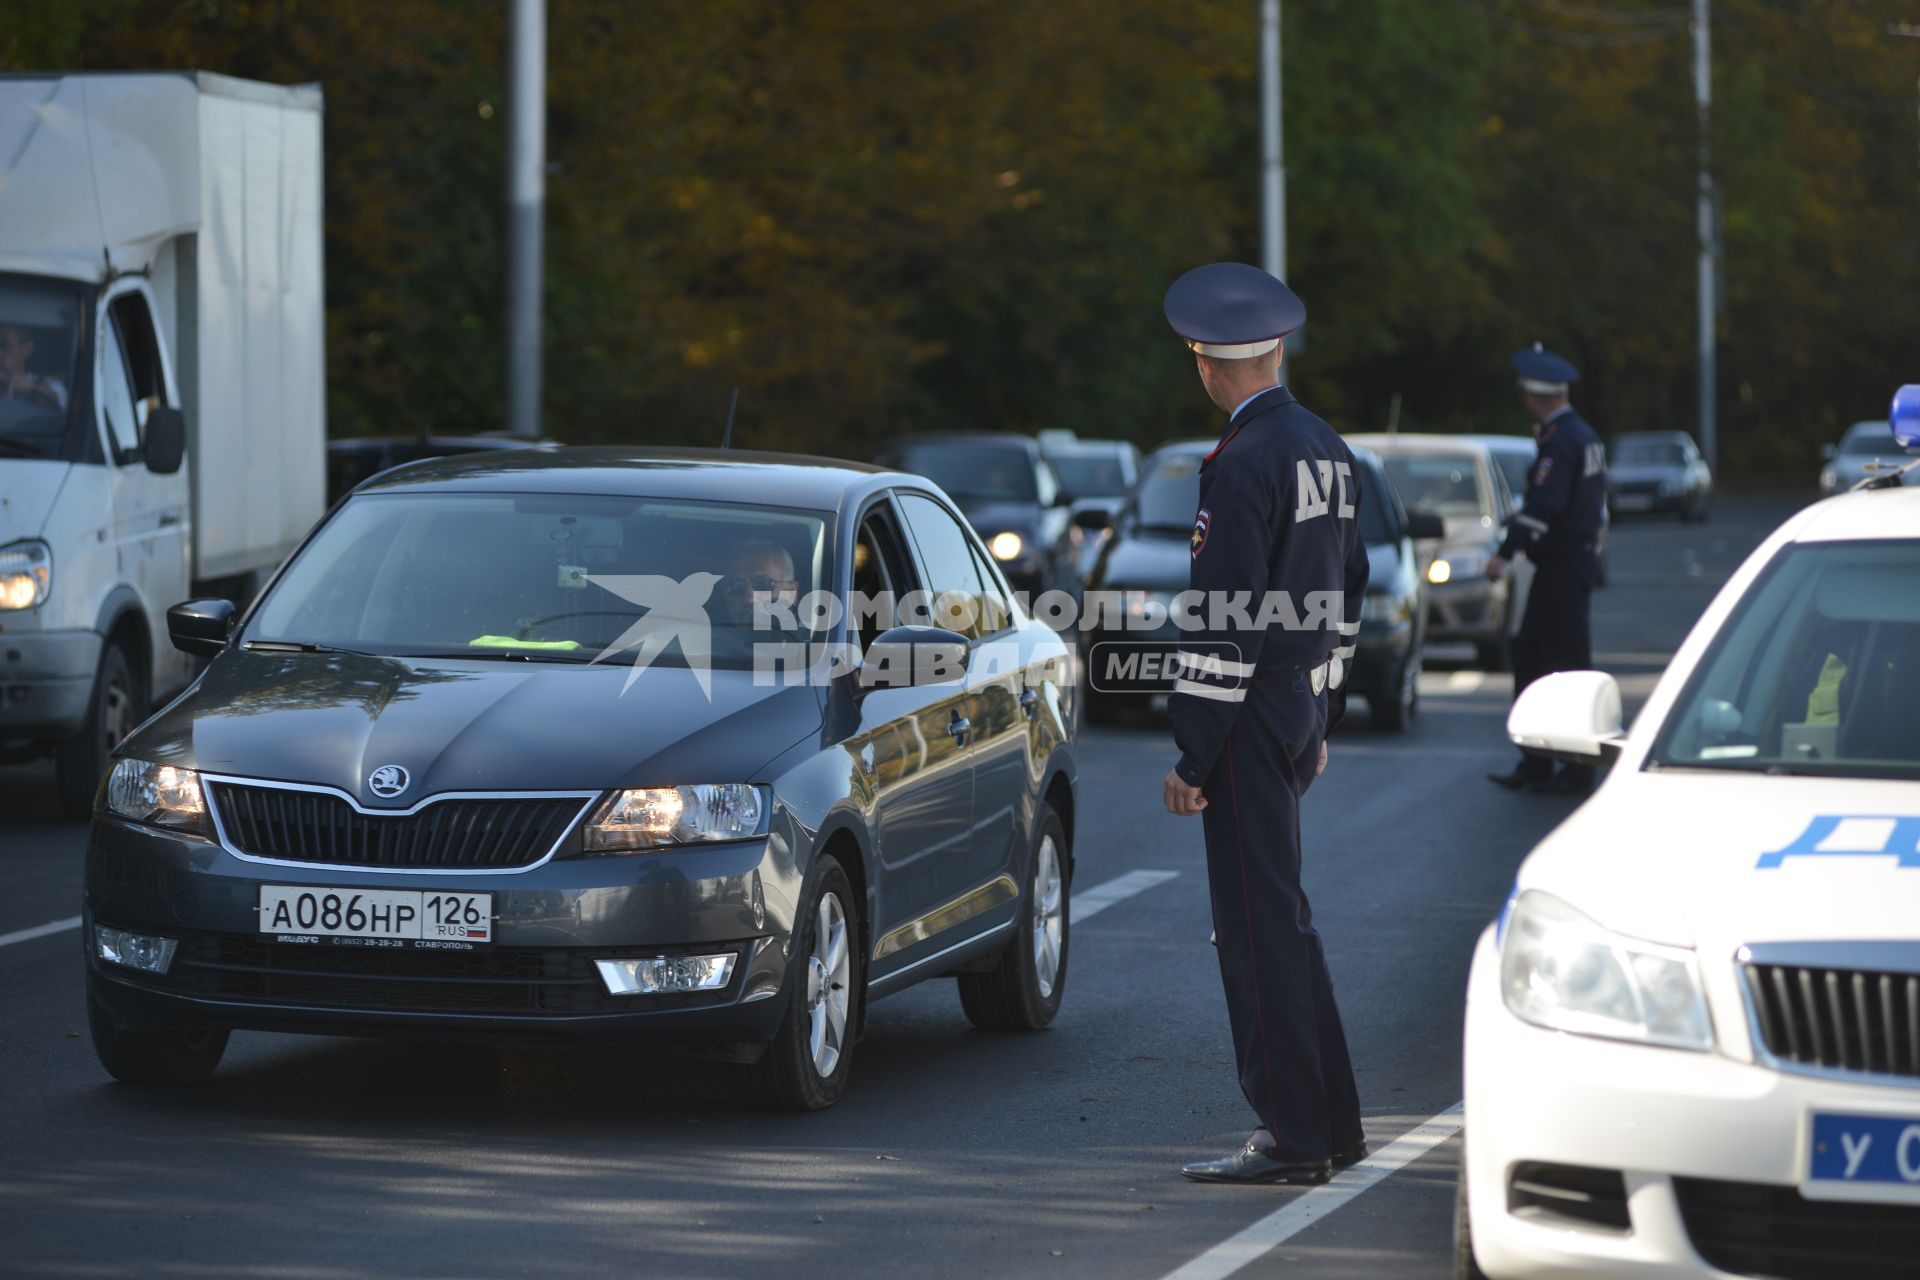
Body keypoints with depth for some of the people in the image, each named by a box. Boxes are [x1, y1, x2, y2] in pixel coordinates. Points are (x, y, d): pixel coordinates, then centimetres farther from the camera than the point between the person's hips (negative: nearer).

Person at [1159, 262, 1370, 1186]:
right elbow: (1348, 591, 18)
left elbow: (1223, 621, -20)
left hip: (1251, 717, -9)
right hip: (1303, 706, 9)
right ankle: (1328, 1121, 20)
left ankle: (1293, 1138, -3)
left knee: (1259, 923, -5)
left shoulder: (1242, 466, -17)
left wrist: (1192, 753, -17)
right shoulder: (1328, 451, 12)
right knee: (1275, 915, 16)